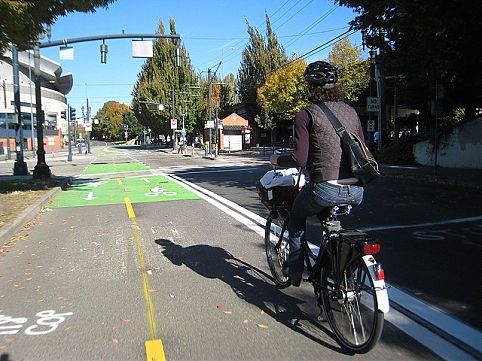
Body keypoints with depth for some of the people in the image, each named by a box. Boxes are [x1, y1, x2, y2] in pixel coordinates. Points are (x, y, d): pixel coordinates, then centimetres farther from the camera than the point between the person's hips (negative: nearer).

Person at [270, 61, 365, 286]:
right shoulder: (351, 111, 14)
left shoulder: (306, 115, -3)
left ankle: (295, 269, 30)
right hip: (356, 191, 6)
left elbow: (300, 159, -11)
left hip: (326, 190, -5)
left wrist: (277, 160, 8)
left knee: (296, 217, 25)